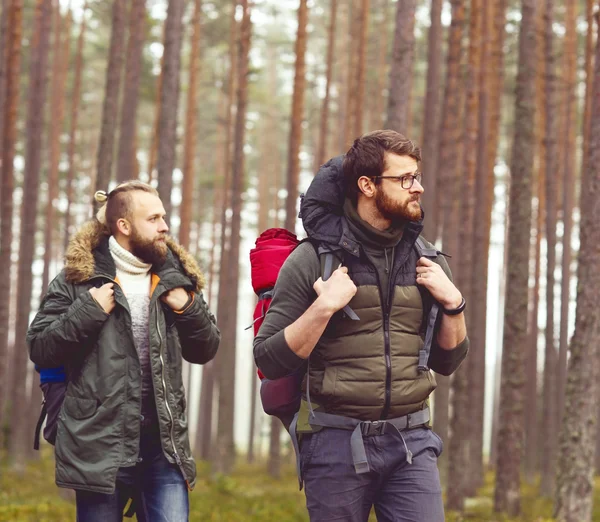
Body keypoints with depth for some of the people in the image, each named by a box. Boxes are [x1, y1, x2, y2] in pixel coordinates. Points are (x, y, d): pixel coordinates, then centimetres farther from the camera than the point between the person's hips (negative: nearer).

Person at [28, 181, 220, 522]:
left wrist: (189, 308, -2)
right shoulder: (79, 278, -1)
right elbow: (40, 349, -3)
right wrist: (89, 311, -14)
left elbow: (205, 351, 16)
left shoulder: (176, 278, 12)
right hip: (100, 442, -3)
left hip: (164, 443, 3)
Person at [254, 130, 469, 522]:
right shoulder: (313, 259, -5)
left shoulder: (426, 260, 8)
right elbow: (270, 360, -8)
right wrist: (324, 307, -19)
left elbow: (447, 362, 14)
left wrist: (453, 304, -2)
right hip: (337, 443, -3)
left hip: (411, 442, 3)